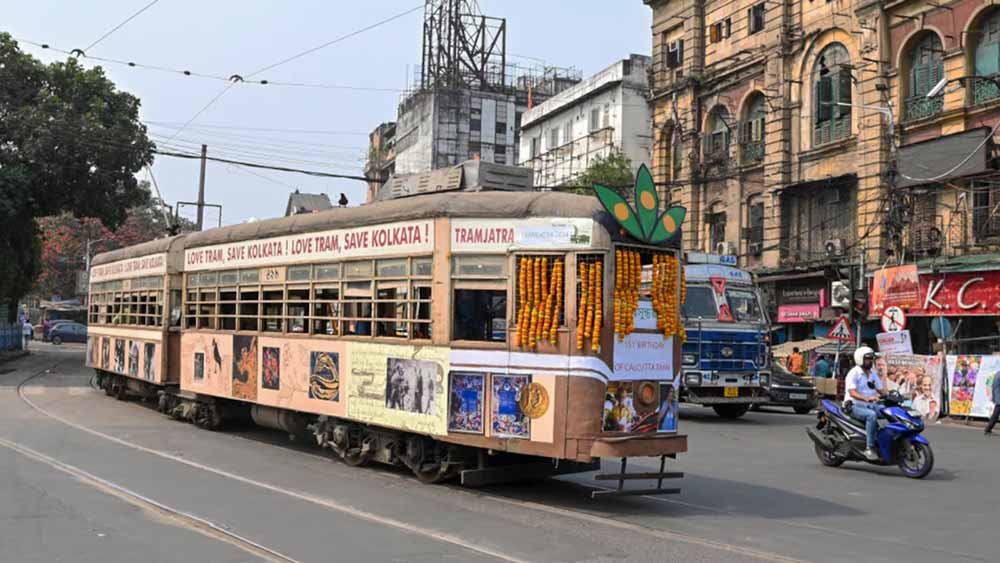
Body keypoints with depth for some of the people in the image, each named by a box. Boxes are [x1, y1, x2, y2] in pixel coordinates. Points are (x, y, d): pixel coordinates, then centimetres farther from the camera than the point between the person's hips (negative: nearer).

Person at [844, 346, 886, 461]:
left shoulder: (873, 373, 15)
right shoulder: (853, 373, -10)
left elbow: (880, 390, 14)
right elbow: (852, 392, -22)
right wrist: (866, 398, -38)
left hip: (870, 405, 7)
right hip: (854, 406, -7)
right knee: (872, 415, -35)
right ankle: (869, 448, -34)